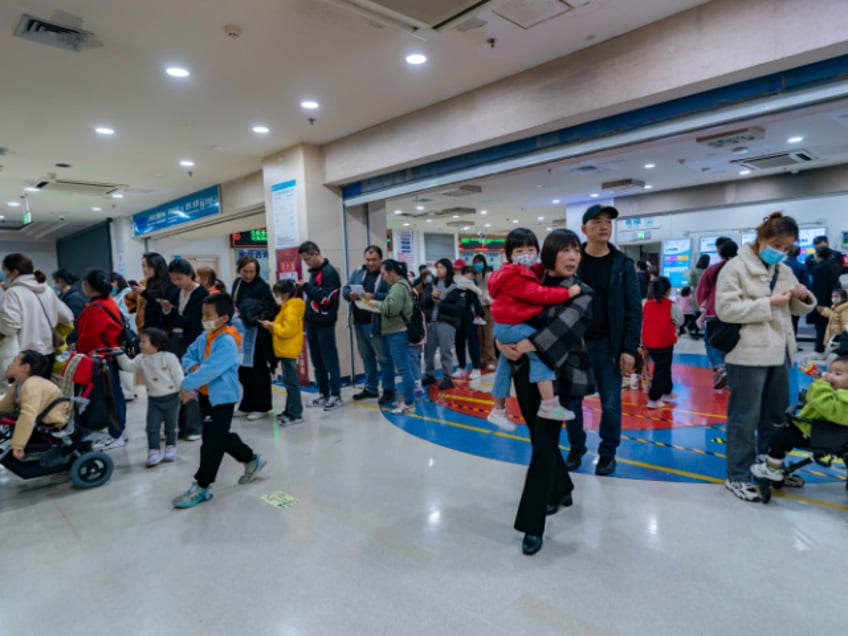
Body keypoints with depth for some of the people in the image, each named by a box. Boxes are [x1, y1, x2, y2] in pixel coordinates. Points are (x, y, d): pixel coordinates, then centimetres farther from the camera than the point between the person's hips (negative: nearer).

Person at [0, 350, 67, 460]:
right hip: (41, 423, 9)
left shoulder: (31, 386, -26)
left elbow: (28, 416, -38)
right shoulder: (18, 385, 5)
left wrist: (18, 446, -38)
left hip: (53, 428, -9)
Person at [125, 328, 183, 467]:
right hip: (153, 399, 4)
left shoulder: (169, 357, -14)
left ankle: (170, 448, 24)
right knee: (152, 427, 1)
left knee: (171, 426, 10)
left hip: (171, 397, -4)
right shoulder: (141, 359, 1)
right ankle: (154, 452, 8)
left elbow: (178, 376, -12)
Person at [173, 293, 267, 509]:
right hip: (206, 395, 9)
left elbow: (211, 369, -28)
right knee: (222, 437, 20)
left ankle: (201, 486, 10)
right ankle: (252, 460, 38)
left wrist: (187, 385, -23)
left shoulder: (227, 342, -22)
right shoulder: (204, 337, 5)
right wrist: (194, 367, -13)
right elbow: (188, 357, 9)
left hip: (222, 397, -9)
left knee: (212, 442, -1)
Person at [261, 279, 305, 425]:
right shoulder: (287, 307, 16)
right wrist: (272, 326, 3)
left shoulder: (291, 309, -16)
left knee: (291, 382, -7)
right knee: (290, 381, 16)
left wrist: (272, 326, -15)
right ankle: (290, 410, 25)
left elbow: (288, 330, -22)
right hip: (286, 350, 11)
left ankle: (295, 414, -3)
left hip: (288, 351, -11)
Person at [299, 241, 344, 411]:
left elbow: (325, 299, -19)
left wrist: (307, 287, -17)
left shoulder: (329, 272, -11)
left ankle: (336, 395, 7)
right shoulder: (314, 272, 16)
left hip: (325, 324, -9)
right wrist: (307, 317, 10)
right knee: (317, 361, 12)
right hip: (312, 323, 9)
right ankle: (324, 394, 22)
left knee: (330, 360, -2)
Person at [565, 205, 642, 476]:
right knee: (571, 400, 9)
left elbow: (634, 309, -2)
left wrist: (629, 348, -9)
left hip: (607, 344, 0)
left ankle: (607, 453, 24)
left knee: (611, 404, 5)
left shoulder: (623, 264, 0)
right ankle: (576, 448, 29)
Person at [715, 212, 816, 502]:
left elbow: (797, 310, 21)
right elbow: (725, 308, -18)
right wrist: (769, 303, -20)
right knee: (745, 418, -2)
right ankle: (737, 476, 10)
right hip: (748, 354, -7)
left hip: (779, 352, 8)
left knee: (776, 416, 17)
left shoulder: (785, 271, 13)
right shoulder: (736, 267, -8)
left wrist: (804, 298, -1)